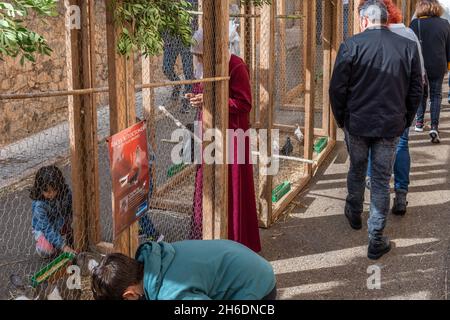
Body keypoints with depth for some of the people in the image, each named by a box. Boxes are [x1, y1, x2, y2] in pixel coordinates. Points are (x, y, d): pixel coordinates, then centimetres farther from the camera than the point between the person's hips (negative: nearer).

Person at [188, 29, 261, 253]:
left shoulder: (236, 67, -15)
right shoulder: (208, 67, 10)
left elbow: (244, 104, -17)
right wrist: (199, 99, -1)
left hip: (232, 135, -8)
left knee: (233, 189, 0)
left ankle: (237, 241, 13)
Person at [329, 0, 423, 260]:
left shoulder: (351, 46, -11)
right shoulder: (409, 47, -5)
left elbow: (337, 89, -8)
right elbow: (416, 90, 1)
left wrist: (341, 118, 8)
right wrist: (405, 121, 13)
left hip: (357, 124, 0)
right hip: (391, 126, 1)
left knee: (357, 170, 22)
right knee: (382, 181, 7)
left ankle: (355, 215, 44)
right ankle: (376, 241, 11)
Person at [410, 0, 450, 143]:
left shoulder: (416, 23, -8)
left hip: (420, 66, -1)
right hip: (438, 66, 1)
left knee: (422, 93, 19)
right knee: (436, 95, 8)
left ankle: (419, 122, 23)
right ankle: (434, 127, -4)